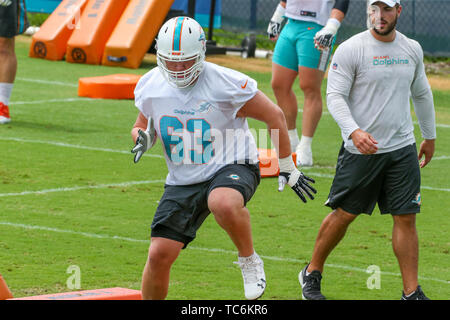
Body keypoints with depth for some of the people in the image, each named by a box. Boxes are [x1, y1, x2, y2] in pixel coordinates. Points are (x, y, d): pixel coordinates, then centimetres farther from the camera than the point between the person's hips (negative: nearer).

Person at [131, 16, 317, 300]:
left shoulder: (225, 83, -18)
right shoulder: (150, 87, -3)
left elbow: (274, 116, -7)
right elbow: (143, 126, 16)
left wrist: (288, 168, 0)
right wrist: (142, 138, -10)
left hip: (231, 167, -5)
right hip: (183, 179, 5)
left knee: (224, 204, -41)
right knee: (159, 255, -5)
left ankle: (249, 261, -13)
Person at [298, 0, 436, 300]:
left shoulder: (412, 50, 8)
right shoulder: (351, 49, -9)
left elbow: (421, 94, 22)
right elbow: (335, 96, -13)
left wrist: (430, 136, 27)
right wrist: (353, 131, -28)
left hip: (402, 148, 4)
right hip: (361, 150, -4)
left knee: (406, 218, 0)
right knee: (344, 214, 4)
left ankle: (412, 292, 4)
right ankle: (312, 274, 24)